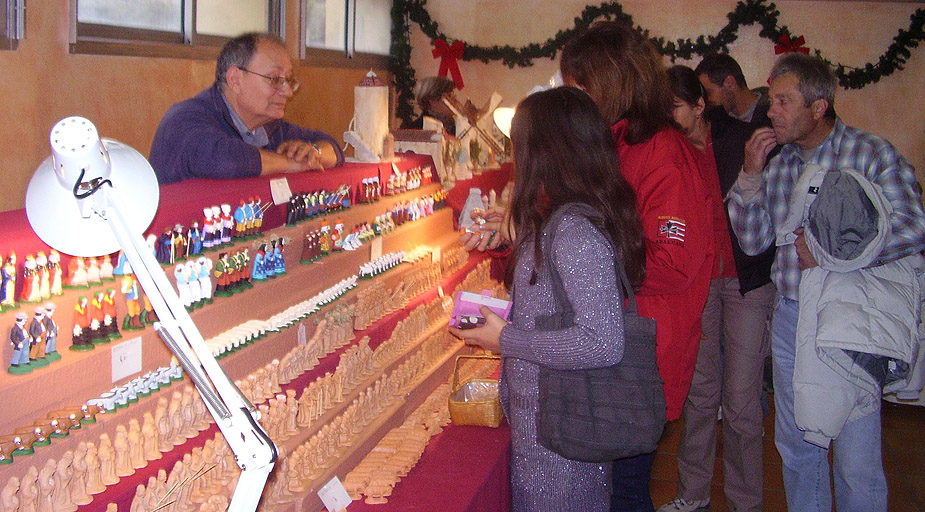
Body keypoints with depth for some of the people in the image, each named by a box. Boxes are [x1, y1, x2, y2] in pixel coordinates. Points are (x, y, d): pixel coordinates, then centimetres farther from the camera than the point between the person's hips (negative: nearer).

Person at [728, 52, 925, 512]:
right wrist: (750, 175, -4)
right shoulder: (777, 163, 8)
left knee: (857, 465, -1)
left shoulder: (872, 155, -9)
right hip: (790, 319, 6)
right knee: (796, 447, 17)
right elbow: (752, 241, 8)